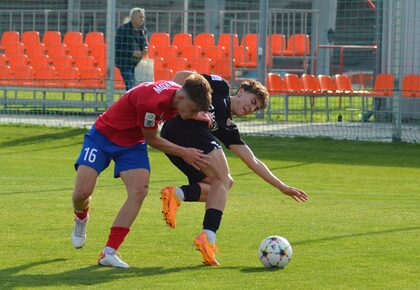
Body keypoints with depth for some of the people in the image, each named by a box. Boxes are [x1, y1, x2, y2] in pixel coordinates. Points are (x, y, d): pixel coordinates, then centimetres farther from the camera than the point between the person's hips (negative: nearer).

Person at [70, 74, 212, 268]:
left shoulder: (178, 91, -14)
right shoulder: (151, 101, -37)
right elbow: (151, 139, -21)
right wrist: (183, 153, -15)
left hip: (133, 143, 6)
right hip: (103, 135, -6)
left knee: (139, 191, -18)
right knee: (82, 192, -15)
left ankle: (109, 252, -17)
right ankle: (81, 220, 24)